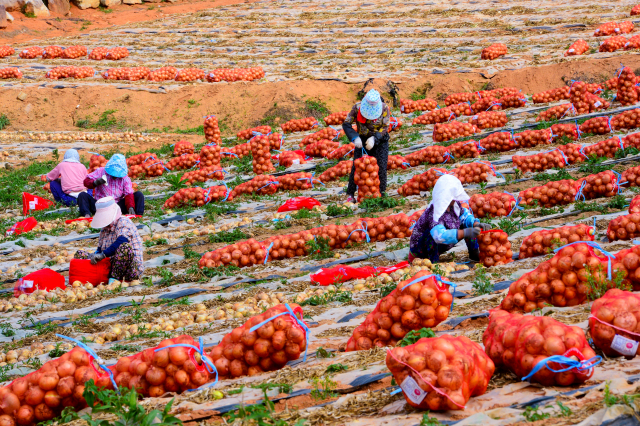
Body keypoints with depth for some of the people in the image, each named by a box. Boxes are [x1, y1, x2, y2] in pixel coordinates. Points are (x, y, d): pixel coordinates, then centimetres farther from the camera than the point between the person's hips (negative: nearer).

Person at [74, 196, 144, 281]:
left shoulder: (123, 222, -7)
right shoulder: (105, 229, 18)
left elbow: (122, 241, -26)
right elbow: (100, 248, 19)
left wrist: (103, 254, -34)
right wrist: (96, 254, -7)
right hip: (112, 264, 7)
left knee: (125, 247, -40)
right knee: (79, 254, 1)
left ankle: (115, 278, -25)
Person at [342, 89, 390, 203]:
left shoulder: (384, 108, -17)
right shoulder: (357, 107, -17)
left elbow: (385, 127, -13)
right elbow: (346, 124, -14)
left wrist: (374, 138, -30)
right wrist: (355, 138, -30)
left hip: (380, 141, 0)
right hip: (362, 140, 0)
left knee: (381, 167, -6)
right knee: (356, 166, -6)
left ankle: (381, 193, 6)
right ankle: (350, 194, 0)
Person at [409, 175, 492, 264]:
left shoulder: (454, 205, -11)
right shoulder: (433, 213, -37)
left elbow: (465, 215, 5)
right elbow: (440, 236, -50)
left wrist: (476, 224, -17)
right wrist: (465, 233, -56)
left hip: (439, 245, 8)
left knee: (467, 225, 1)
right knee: (431, 232, -40)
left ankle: (474, 254, 11)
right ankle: (434, 262, -26)